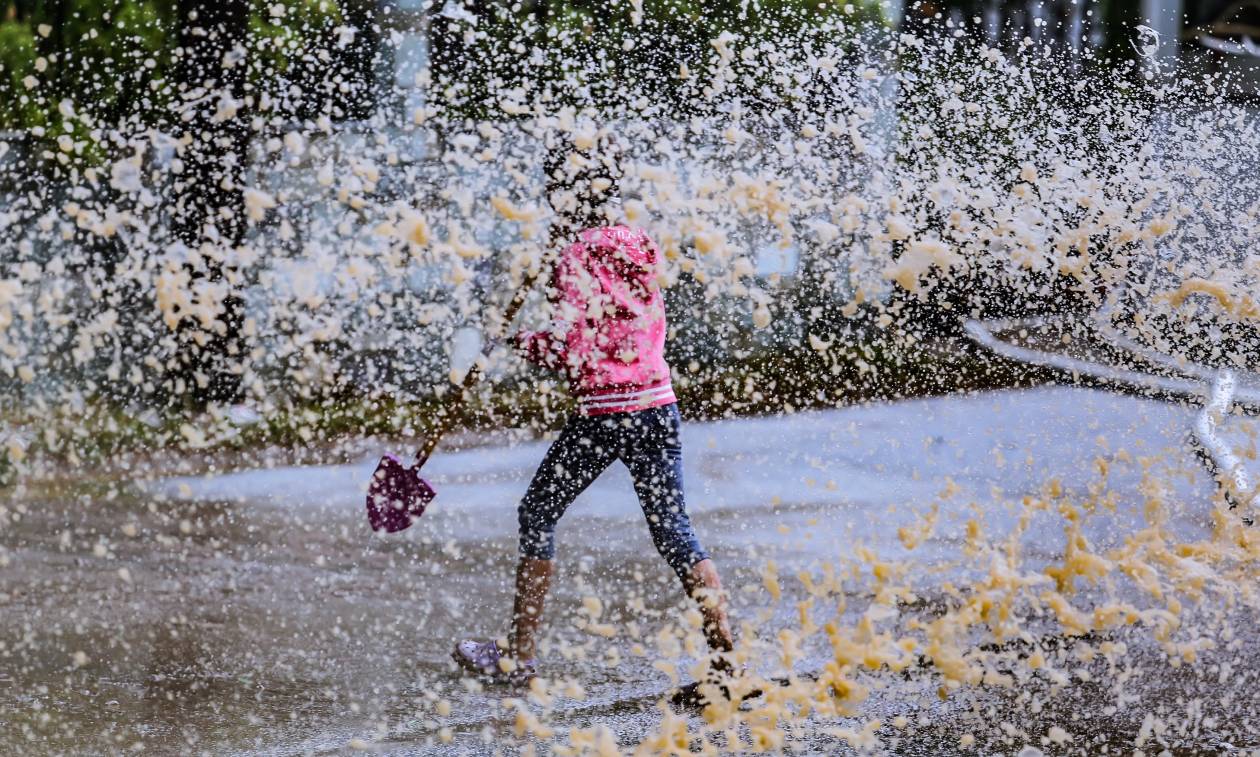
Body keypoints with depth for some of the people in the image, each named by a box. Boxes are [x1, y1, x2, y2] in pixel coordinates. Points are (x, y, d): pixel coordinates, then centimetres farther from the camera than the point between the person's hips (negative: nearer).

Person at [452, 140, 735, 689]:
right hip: (659, 408, 6)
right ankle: (726, 658, -2)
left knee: (537, 518, 10)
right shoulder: (638, 247, 9)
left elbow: (569, 353, -16)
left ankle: (519, 657, 16)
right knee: (673, 531, 8)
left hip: (602, 415, -6)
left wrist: (516, 340, 0)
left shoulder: (576, 259, -12)